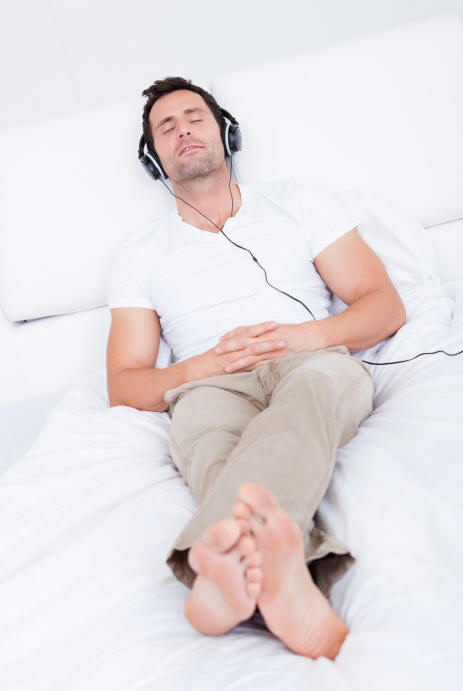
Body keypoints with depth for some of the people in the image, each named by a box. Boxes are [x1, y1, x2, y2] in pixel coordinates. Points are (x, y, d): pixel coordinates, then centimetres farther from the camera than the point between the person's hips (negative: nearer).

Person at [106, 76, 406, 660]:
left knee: (315, 378, -36)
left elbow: (385, 306, 11)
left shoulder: (299, 202, 20)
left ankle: (223, 558, -61)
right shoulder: (140, 256, 20)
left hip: (316, 365, 1)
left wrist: (303, 335, -10)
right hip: (210, 385, 0)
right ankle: (286, 576, -63)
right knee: (201, 414, -36)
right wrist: (208, 363, -10)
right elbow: (124, 386, 11)